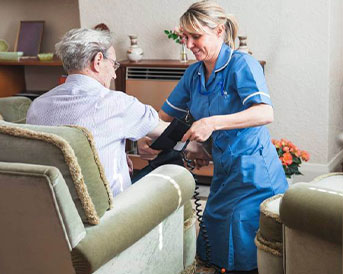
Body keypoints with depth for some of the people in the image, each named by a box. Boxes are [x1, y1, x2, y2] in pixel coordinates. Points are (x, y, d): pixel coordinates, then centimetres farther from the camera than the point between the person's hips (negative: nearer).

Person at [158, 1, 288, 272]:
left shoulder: (242, 64, -14)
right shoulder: (194, 73, 9)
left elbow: (265, 113, -30)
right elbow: (165, 115, 16)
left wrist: (212, 123, -39)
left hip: (253, 173, -7)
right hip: (223, 170, 8)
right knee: (212, 247, 11)